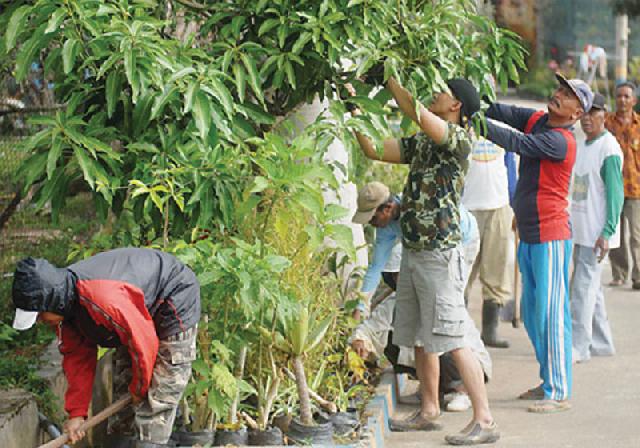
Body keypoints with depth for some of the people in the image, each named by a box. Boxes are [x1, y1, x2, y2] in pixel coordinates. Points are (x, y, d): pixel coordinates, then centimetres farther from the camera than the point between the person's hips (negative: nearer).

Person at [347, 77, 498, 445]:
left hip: (440, 253, -9)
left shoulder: (458, 138, -11)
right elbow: (374, 150, 15)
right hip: (413, 251, 9)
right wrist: (356, 111, 8)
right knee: (419, 338, 14)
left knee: (452, 340, -10)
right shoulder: (421, 142, 14)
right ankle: (429, 412, 24)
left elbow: (415, 111, -24)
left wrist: (389, 73, -17)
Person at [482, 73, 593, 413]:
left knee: (551, 314, -9)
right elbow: (506, 113, -2)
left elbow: (517, 143, -29)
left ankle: (559, 393, -6)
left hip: (550, 236, -9)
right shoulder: (536, 120, 8)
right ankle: (549, 382, 24)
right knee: (532, 314, 15)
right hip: (528, 235, 9)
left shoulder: (560, 141, -18)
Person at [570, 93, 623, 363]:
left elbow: (615, 194, -17)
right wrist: (570, 226, 19)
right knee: (590, 287, 14)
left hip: (597, 232, -9)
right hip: (580, 230, 9)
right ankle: (601, 342, 23)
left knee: (584, 287, -10)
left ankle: (579, 345, -8)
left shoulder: (609, 149, -13)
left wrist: (607, 232, -22)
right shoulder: (581, 147, 14)